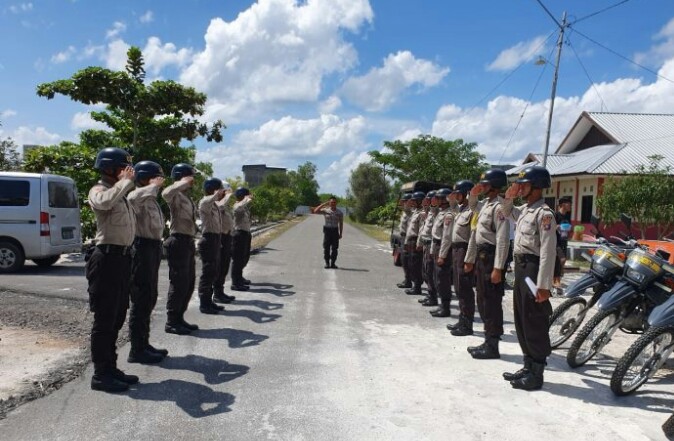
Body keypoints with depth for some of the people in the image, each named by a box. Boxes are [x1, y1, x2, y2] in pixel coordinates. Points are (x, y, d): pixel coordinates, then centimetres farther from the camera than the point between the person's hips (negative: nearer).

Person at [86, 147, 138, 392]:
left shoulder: (120, 192, 17)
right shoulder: (98, 190, -9)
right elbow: (105, 202, -35)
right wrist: (126, 180, -21)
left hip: (122, 257, 9)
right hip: (107, 258, -9)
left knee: (117, 317, 15)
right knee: (104, 318, -3)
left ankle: (110, 368, 26)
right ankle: (100, 375, 6)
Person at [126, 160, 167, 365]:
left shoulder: (151, 199, 16)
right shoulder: (138, 197, -15)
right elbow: (132, 198, -42)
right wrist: (154, 186, -28)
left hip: (153, 247, 10)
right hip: (143, 248, -10)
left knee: (149, 298, 17)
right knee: (141, 300, -4)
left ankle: (144, 344, 29)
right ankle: (137, 350, 5)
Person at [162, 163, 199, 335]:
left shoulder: (187, 197, 18)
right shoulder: (176, 195, -11)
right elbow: (166, 193, -36)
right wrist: (183, 183, -29)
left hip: (188, 242, 9)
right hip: (178, 242, -9)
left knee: (189, 282, 14)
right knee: (178, 283, -4)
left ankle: (179, 318, 25)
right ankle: (171, 322, 5)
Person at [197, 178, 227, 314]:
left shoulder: (215, 204, 16)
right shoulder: (204, 202, -13)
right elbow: (206, 202, -41)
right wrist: (217, 194, -30)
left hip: (215, 239, 10)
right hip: (209, 239, -10)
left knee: (213, 272, 15)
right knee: (208, 272, -6)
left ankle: (208, 301, 24)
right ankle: (204, 304, 0)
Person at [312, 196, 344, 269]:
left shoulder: (339, 212, 5)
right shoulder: (325, 210, 2)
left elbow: (341, 223, 8)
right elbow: (315, 211, -9)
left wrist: (340, 233, 3)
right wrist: (324, 204, -10)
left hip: (335, 230, 1)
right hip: (327, 230, -1)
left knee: (334, 248, 1)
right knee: (326, 247, -1)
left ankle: (333, 263, 8)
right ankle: (327, 263, 4)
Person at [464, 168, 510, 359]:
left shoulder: (499, 206, -16)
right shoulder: (485, 204, 13)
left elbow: (502, 239, -22)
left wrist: (498, 268, -25)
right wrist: (473, 194, 17)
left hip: (491, 256, -10)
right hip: (481, 256, 10)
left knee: (492, 303, -3)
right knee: (483, 301, 14)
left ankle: (492, 346, 6)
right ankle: (488, 341, 24)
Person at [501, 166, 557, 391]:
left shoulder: (544, 214, -15)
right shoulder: (524, 209, 13)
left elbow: (548, 252, -20)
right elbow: (505, 212, 36)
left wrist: (544, 285, -23)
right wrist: (509, 197, 15)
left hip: (533, 268, -9)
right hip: (520, 267, 9)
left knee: (535, 324, -1)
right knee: (521, 320, 14)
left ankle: (537, 374, 9)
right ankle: (528, 366, 25)